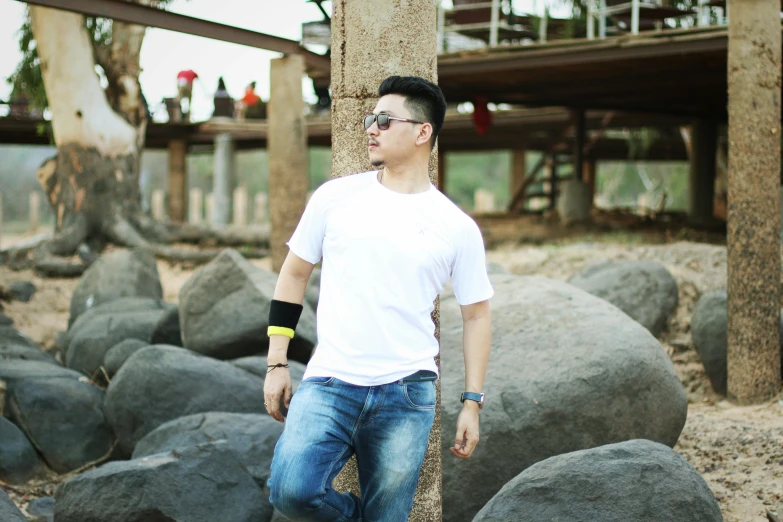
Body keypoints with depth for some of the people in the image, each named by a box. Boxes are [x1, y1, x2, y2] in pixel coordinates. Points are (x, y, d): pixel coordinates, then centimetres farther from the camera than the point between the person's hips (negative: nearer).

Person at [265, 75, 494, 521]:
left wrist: (472, 403, 5)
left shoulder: (458, 227, 3)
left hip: (406, 394, 0)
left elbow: (476, 313, 9)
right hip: (328, 383, 0)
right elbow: (294, 274, 11)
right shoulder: (335, 197, 4)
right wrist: (277, 363, 6)